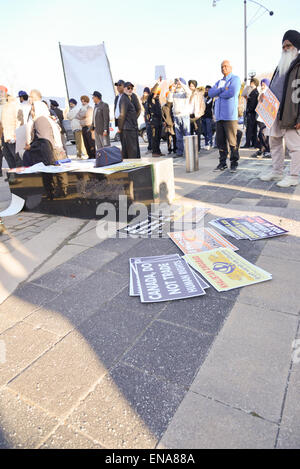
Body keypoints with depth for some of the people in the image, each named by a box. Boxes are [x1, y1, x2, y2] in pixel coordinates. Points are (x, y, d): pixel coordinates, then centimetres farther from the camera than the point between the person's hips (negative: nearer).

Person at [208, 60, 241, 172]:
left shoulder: (235, 79, 4)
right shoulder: (219, 82, 24)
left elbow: (231, 93, -14)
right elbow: (210, 93, 7)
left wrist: (218, 94, 1)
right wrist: (223, 89, -7)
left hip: (230, 116, -6)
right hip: (219, 116, 6)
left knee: (232, 141, -7)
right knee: (220, 141, 5)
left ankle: (234, 163, 1)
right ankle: (222, 163, 12)